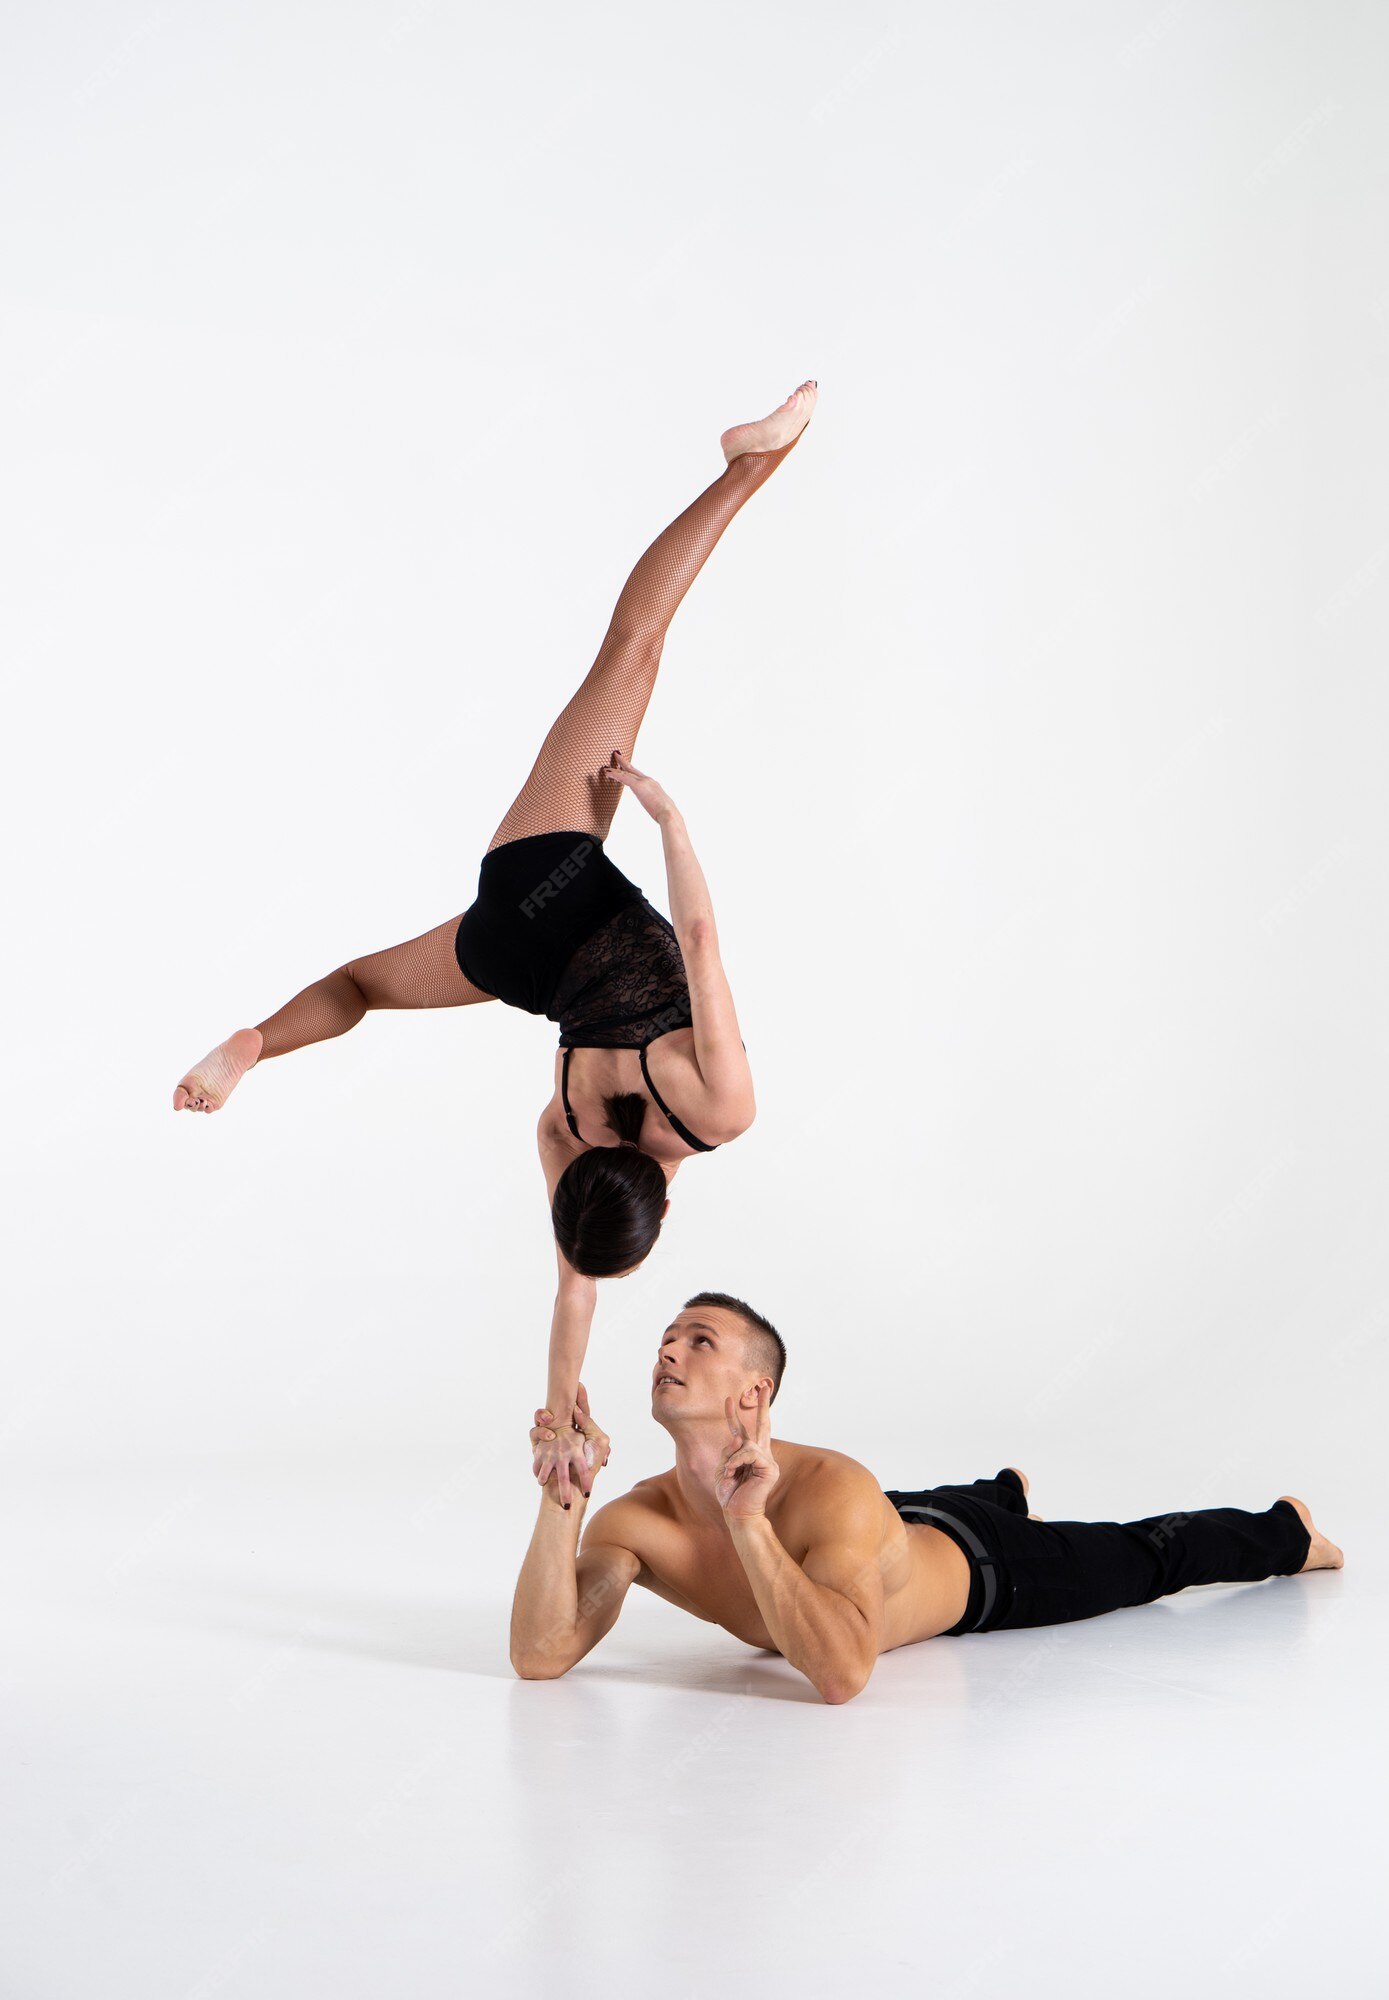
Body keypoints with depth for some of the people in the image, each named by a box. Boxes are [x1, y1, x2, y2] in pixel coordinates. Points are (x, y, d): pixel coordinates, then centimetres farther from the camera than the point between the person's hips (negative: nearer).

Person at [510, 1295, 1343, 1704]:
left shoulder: (832, 1490, -46)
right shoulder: (636, 1520, -30)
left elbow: (843, 1672, -58)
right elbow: (540, 1655, -39)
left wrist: (748, 1521, -59)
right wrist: (563, 1497, -49)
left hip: (980, 1572, -4)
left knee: (1144, 1559, 20)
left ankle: (1285, 1531, 52)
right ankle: (1007, 1490, 75)